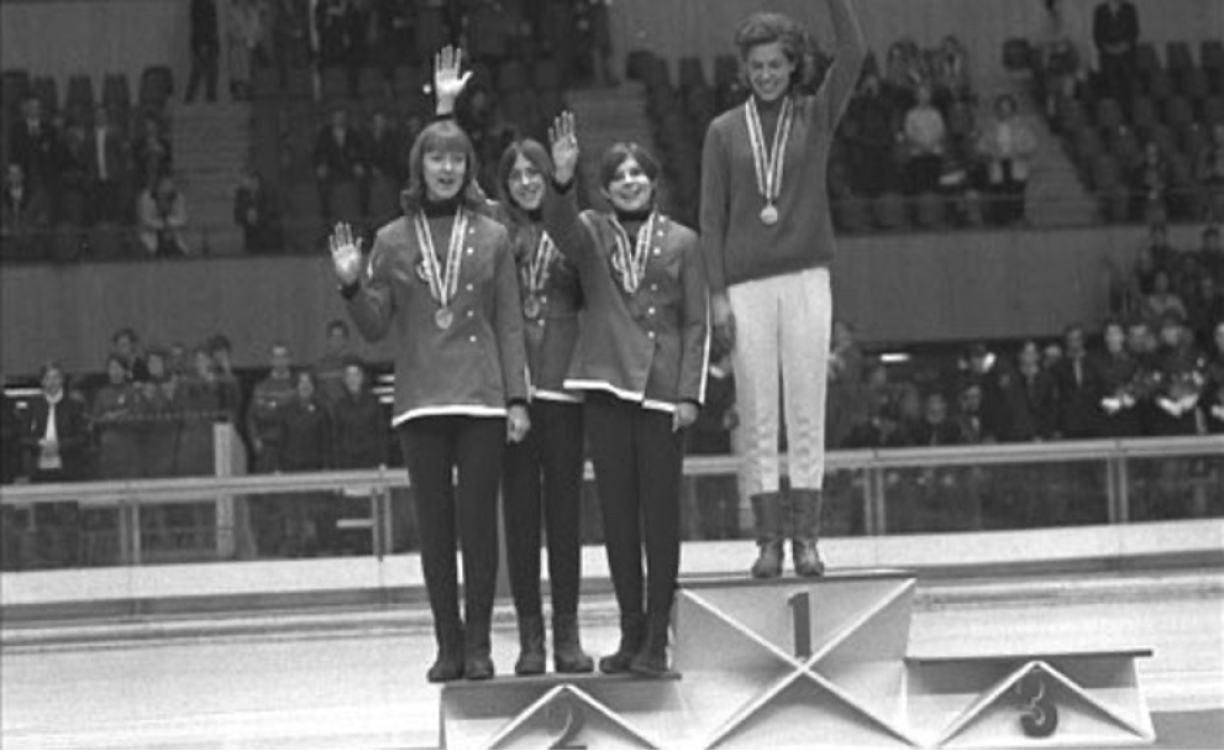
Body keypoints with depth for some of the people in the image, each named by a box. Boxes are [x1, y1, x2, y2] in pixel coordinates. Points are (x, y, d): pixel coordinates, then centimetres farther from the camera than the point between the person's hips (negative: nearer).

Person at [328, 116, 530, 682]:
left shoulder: (491, 238, 6)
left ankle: (478, 644, 4)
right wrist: (352, 285, -10)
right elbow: (375, 326, 8)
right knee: (435, 525, 3)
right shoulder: (393, 241, 7)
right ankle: (447, 644, 9)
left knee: (478, 522, -2)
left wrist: (517, 398, -1)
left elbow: (510, 325, 5)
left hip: (481, 399, -1)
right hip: (420, 400, 1)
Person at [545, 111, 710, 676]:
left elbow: (696, 324, 5)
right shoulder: (592, 233, 8)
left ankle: (656, 638, 2)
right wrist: (562, 181, -34)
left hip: (661, 389, -2)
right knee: (617, 510, 5)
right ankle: (630, 633, 12)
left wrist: (689, 393, -4)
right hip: (605, 385, 2)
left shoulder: (681, 243, 6)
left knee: (660, 511, -1)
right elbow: (560, 227, -15)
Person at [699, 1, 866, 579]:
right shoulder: (724, 132, 8)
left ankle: (806, 537, 2)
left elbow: (853, 54, -7)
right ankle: (769, 538, 3)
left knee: (807, 413, -1)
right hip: (747, 285, 0)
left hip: (806, 277, 0)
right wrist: (717, 293, -2)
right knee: (757, 419, 0)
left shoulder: (815, 117, 7)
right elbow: (712, 216, 6)